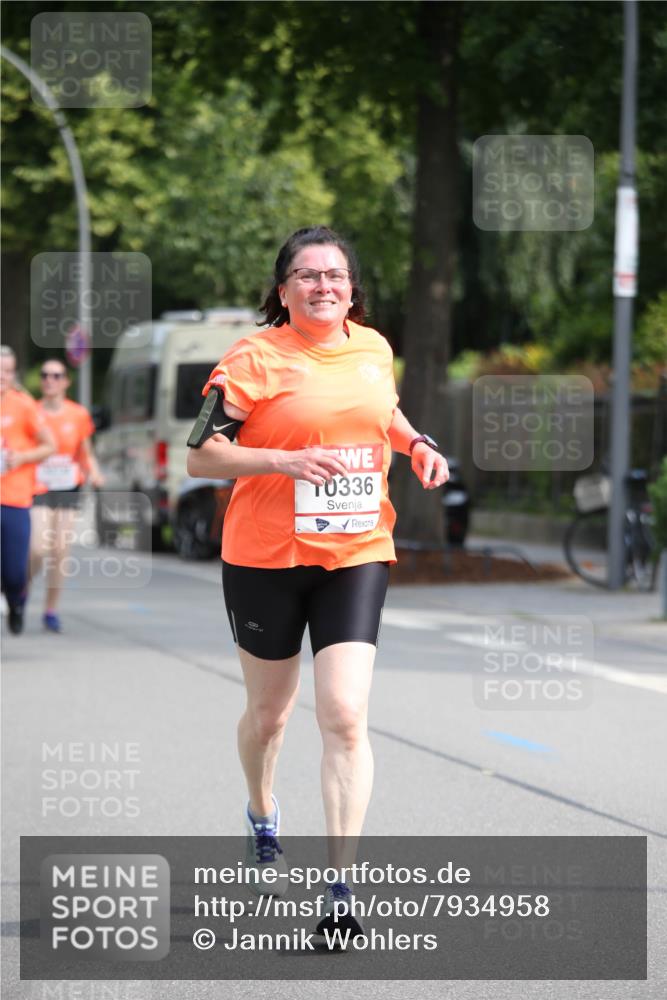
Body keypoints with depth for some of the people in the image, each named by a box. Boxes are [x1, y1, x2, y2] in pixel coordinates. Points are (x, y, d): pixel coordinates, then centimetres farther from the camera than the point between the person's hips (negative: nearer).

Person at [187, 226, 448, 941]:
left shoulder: (374, 348, 6)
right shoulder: (255, 359, -9)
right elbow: (200, 456, -11)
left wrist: (416, 444, 8)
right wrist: (287, 460, -23)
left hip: (355, 556, 2)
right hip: (265, 557, -2)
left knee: (345, 717, -12)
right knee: (269, 710, 15)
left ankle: (340, 891, -12)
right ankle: (262, 818, 48)